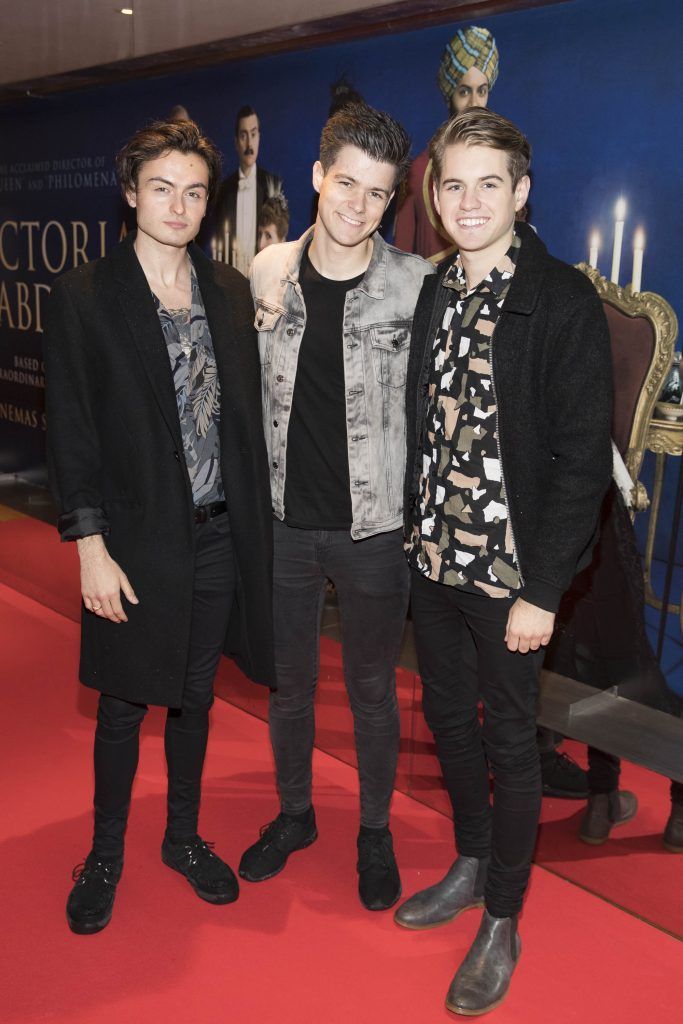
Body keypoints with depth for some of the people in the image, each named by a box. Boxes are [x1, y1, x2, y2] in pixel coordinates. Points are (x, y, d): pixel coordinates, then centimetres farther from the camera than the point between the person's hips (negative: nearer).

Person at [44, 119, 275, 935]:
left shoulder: (231, 292, 6)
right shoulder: (83, 296, -6)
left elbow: (245, 415, 8)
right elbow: (70, 432, -7)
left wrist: (253, 522, 4)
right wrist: (90, 546, -12)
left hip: (219, 536, 4)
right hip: (136, 541, -3)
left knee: (195, 697, 17)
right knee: (123, 707, 10)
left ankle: (184, 837, 38)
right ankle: (105, 855, 32)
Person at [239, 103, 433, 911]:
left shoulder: (415, 284, -9)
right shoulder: (267, 273, -1)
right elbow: (253, 394, 8)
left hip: (373, 528, -2)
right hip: (284, 522, 3)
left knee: (371, 691, 13)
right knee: (288, 681, 18)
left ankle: (375, 831, 36)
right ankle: (294, 813, 42)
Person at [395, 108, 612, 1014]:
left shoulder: (564, 302, -13)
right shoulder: (434, 294, 7)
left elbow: (582, 458, -15)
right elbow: (422, 427, 9)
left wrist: (542, 591, -17)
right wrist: (415, 535, 4)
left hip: (512, 565, -6)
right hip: (434, 555, 6)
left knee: (508, 736, 8)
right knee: (447, 713, 18)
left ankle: (502, 921, 28)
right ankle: (472, 864, 42)